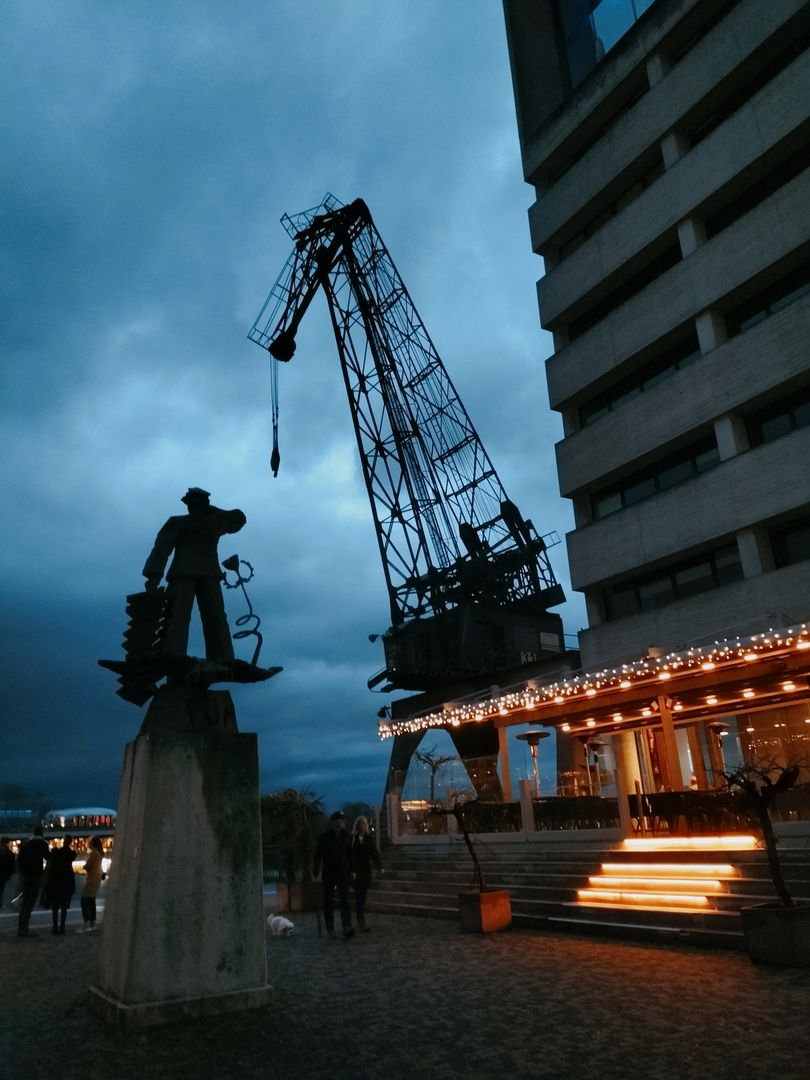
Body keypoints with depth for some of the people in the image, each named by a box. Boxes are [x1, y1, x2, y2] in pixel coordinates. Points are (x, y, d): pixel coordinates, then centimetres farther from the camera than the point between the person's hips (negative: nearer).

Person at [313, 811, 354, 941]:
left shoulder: (346, 836, 4)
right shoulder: (325, 836, -5)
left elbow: (350, 855, 11)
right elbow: (318, 854, -5)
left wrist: (351, 870, 8)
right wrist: (315, 871, -10)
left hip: (343, 874, 1)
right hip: (328, 874, -1)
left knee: (344, 901, -10)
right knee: (328, 902, 6)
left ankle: (348, 928, -18)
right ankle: (330, 929, 16)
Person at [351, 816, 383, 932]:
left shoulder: (369, 838, 5)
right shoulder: (352, 838, -7)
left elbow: (374, 853, 2)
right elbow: (350, 855, -9)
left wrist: (379, 866, -10)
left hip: (366, 870, 4)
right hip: (356, 870, -4)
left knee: (362, 896, 10)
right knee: (359, 896, -5)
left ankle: (360, 920, 20)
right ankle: (362, 922, -3)